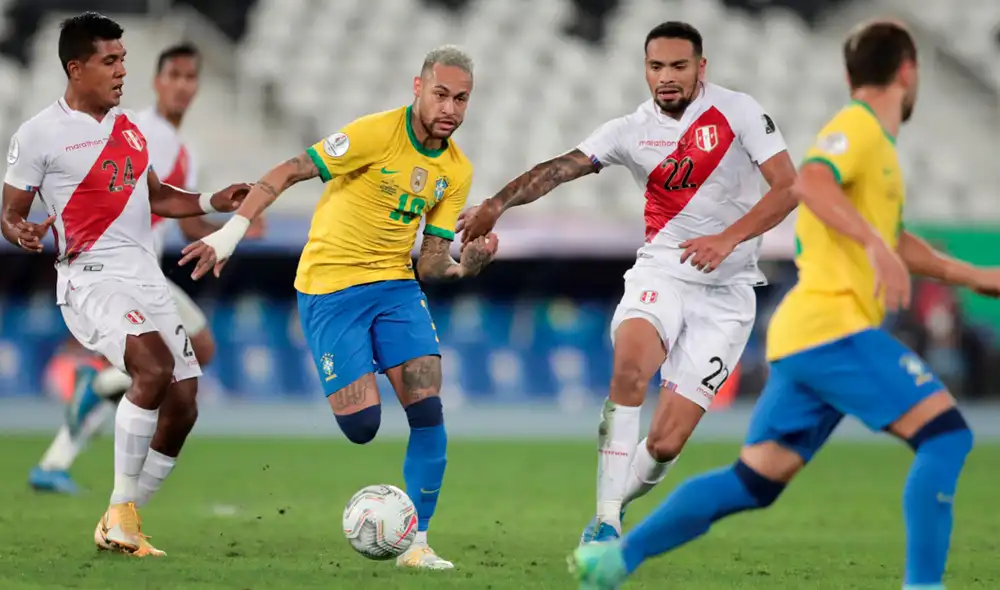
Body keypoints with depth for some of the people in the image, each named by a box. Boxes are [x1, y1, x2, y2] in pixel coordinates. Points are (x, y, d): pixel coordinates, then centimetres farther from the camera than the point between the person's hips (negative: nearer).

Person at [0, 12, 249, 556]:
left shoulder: (127, 124, 16)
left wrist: (212, 203, 12)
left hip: (147, 280, 8)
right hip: (90, 280, -8)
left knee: (182, 406, 1)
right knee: (154, 365, -31)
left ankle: (120, 524, 15)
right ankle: (122, 508, -17)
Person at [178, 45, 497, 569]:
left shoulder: (457, 171, 3)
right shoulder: (376, 134, -16)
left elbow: (430, 262, 5)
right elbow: (288, 172, -14)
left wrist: (463, 267, -16)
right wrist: (233, 230, -21)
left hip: (396, 286, 5)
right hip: (330, 285, -5)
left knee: (428, 408, -11)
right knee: (361, 426, -15)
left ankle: (416, 543, -3)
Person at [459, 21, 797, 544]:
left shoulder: (737, 111, -5)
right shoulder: (632, 130, 1)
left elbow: (788, 187, -10)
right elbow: (561, 168, -11)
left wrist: (729, 238, -24)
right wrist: (497, 203, -28)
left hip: (725, 291, -1)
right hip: (661, 272, 1)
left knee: (665, 444, -8)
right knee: (629, 367, -33)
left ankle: (613, 508, 23)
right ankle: (605, 520, -26)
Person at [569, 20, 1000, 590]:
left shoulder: (874, 140, 24)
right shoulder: (858, 127, -6)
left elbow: (894, 239, 37)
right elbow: (809, 182, -28)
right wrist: (875, 244, -37)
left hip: (805, 336, 10)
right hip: (834, 326, -10)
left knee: (755, 481, 10)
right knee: (945, 434, -14)